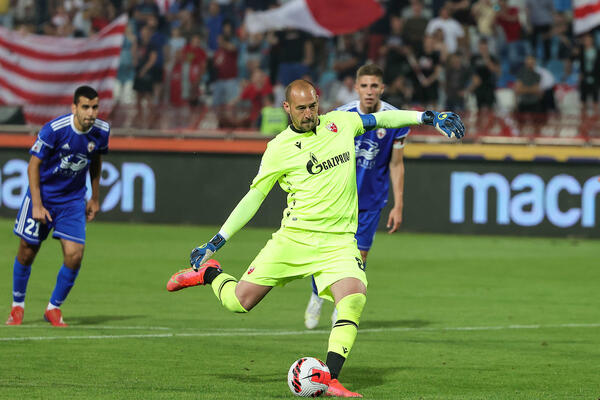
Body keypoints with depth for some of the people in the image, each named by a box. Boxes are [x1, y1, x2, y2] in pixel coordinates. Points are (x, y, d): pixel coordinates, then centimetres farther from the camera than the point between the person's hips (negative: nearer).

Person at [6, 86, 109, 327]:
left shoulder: (101, 131, -9)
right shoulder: (54, 129, -22)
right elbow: (33, 165, -14)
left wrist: (95, 198, 15)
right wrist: (37, 205, -17)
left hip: (73, 200, 3)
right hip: (43, 195, -3)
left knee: (74, 255, -10)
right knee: (28, 251, 5)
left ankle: (54, 308, 9)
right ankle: (17, 306, 27)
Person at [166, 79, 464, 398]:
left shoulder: (340, 123, 7)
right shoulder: (279, 149, -1)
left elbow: (380, 118, 23)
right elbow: (253, 197, 5)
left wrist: (428, 118, 21)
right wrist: (216, 242, 4)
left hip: (338, 241, 1)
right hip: (293, 237, -1)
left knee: (354, 297, -26)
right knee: (240, 301, -3)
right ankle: (208, 272, 31)